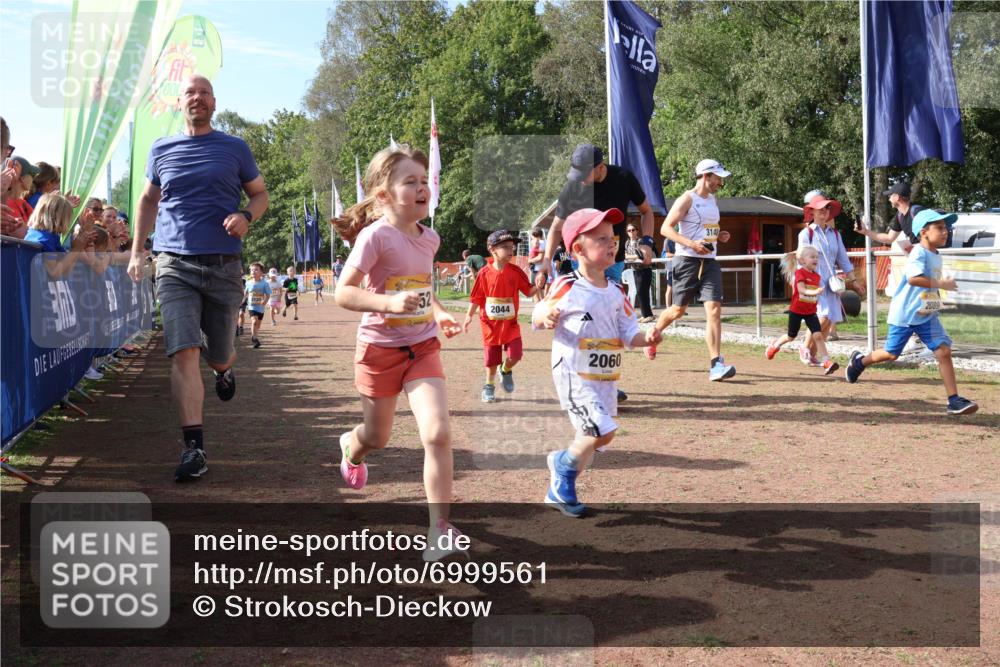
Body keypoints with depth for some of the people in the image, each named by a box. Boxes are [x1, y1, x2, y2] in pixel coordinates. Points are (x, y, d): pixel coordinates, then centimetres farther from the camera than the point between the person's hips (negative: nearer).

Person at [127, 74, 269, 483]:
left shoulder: (235, 149, 6)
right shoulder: (161, 150, 9)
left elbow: (260, 193, 13)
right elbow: (148, 200, 21)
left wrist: (246, 216, -10)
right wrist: (137, 251, 14)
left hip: (224, 265, 0)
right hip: (175, 265, 0)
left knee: (219, 355, 10)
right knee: (184, 353, -14)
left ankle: (224, 369, 50)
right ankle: (193, 447, -13)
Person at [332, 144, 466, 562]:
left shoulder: (429, 238, 2)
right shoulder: (376, 236, -18)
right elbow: (343, 293, -21)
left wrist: (439, 313, 5)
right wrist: (389, 303, -35)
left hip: (422, 347, 4)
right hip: (379, 349, -4)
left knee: (437, 433, -14)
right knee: (377, 438, 16)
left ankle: (439, 530, -7)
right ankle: (350, 446, 56)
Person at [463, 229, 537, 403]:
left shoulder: (516, 271, -5)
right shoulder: (484, 273, -9)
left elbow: (529, 291, 0)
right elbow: (476, 297, -2)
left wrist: (538, 286, -20)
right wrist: (469, 315, -10)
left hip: (511, 323, 1)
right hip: (491, 323, -1)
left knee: (515, 355, -11)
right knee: (492, 359, 8)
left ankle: (506, 371, 24)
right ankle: (489, 386, 32)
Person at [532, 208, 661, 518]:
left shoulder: (616, 291, 6)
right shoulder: (566, 288, -12)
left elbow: (628, 333, 10)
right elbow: (538, 317, -4)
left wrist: (646, 338, -11)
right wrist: (546, 316, -27)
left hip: (606, 377, 7)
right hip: (574, 375, -7)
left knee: (593, 437, 14)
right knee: (604, 432, -17)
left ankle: (558, 490, 33)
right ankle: (565, 465, 13)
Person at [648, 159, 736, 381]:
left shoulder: (712, 200, 17)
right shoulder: (687, 199, -7)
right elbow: (665, 228, -13)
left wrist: (719, 236, 9)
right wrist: (692, 244, -24)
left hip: (709, 261, 6)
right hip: (687, 261, -6)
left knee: (714, 309, -9)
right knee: (679, 310, 5)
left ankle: (716, 364, -13)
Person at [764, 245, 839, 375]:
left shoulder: (816, 276, 4)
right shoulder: (800, 272, -15)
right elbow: (801, 290, -28)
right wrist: (814, 292, -41)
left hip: (810, 312, 4)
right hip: (796, 310, -4)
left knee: (818, 335, -12)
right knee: (791, 337, 12)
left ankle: (827, 362, -15)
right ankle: (775, 345, 42)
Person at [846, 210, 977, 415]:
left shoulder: (937, 256, 11)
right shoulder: (919, 252, -16)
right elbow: (913, 278, -31)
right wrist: (940, 284, -26)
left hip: (928, 315, 7)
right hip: (905, 314, -7)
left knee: (944, 351, -6)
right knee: (891, 354, 6)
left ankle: (954, 400, -7)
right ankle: (859, 361, 35)